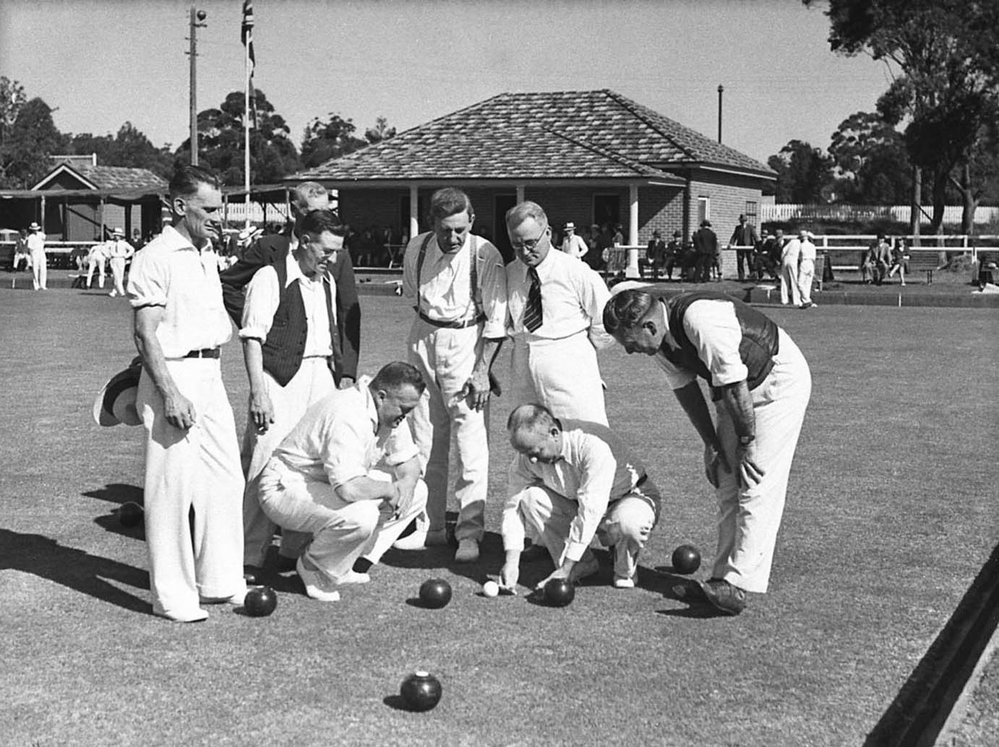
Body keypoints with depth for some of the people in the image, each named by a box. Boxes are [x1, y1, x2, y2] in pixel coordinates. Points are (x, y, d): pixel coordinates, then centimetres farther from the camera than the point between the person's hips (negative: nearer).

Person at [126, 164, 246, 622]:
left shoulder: (208, 255, 15)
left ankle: (220, 582, 22)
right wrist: (170, 394, -21)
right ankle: (172, 596, 6)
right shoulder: (156, 258, -11)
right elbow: (146, 333, -15)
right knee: (172, 486, -3)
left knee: (226, 480, 10)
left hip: (210, 375, 9)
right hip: (173, 375, -8)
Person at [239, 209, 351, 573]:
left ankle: (296, 549, 21)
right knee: (268, 466, -7)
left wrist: (339, 377, 19)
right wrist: (258, 392, -17)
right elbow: (252, 338, -12)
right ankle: (249, 557, 1)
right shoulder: (270, 278, -8)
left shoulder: (326, 283, 16)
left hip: (320, 379, 7)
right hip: (281, 380, -7)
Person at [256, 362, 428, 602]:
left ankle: (357, 562, 5)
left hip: (332, 486, 10)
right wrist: (389, 490, -23)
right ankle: (314, 566, -7)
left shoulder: (389, 411, -2)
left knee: (417, 491, 1)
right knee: (361, 515, -37)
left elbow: (409, 460, 10)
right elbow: (348, 488, -41)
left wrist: (406, 484, -13)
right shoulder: (347, 416, -32)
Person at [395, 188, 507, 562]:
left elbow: (496, 319, -11)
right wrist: (429, 332, 7)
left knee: (471, 441, -7)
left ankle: (469, 532, -1)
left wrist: (482, 369, -16)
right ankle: (428, 526, 19)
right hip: (424, 339, 4)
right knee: (425, 440, 9)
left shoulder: (485, 255, -14)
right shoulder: (417, 249, -3)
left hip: (467, 342, -4)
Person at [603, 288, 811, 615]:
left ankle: (739, 584, -16)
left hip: (779, 381, -9)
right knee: (726, 483, 6)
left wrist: (746, 441, -16)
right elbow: (685, 390, 4)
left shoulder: (700, 320, -34)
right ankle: (724, 575, 11)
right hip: (739, 387, 9)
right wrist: (712, 444, 1)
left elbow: (735, 388, -27)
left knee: (756, 483, -14)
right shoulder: (660, 339, -7)